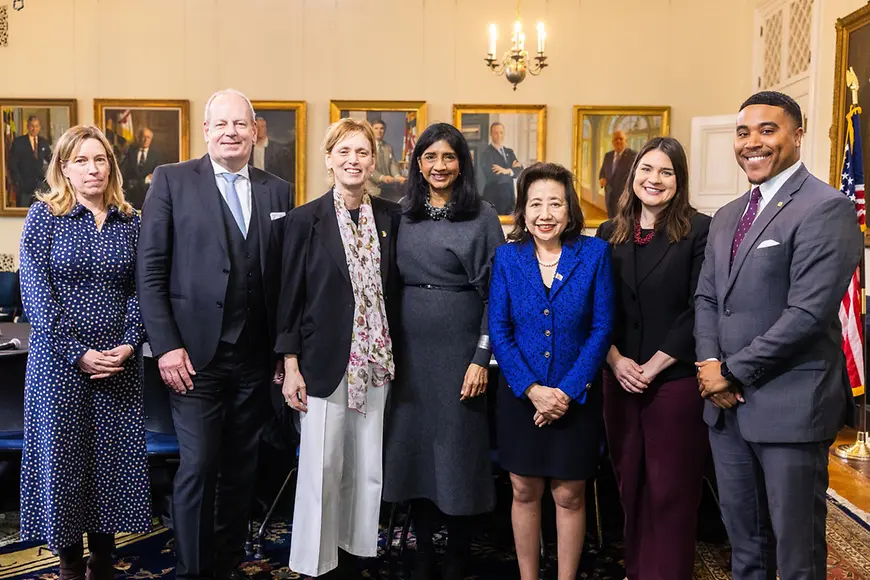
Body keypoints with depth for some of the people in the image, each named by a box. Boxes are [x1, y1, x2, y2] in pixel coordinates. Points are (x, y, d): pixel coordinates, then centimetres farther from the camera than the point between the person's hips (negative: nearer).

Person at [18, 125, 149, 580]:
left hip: (120, 363, 3)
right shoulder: (44, 216, -1)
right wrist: (79, 353, -14)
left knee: (114, 458, 6)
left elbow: (138, 291, 6)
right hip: (60, 360, -2)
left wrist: (129, 345, -9)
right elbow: (36, 295, -8)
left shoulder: (129, 221, 7)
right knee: (63, 457, 5)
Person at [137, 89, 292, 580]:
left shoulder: (277, 190, 9)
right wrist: (167, 346, -9)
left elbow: (285, 275, 8)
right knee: (199, 468, -1)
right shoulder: (172, 180, 1)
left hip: (256, 358, 3)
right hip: (196, 355, -3)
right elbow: (151, 271, -3)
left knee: (243, 467, 11)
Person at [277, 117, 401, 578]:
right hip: (325, 362, -3)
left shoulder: (391, 217, 6)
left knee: (367, 466, 11)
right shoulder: (306, 219, -3)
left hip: (376, 361, 4)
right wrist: (290, 366, -6)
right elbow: (290, 296, -3)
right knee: (322, 468, 1)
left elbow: (394, 289, 10)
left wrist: (396, 354, 6)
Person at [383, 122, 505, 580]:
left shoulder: (482, 217, -3)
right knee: (413, 444, 8)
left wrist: (481, 359, -11)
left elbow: (494, 293, -5)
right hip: (409, 347, 4)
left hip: (459, 347, -3)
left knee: (457, 445, 3)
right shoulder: (402, 215, 8)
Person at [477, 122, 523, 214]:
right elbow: (496, 178, -21)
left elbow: (520, 170, 1)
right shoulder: (486, 153, -10)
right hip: (494, 200, -7)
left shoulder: (509, 152, 14)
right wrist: (512, 169, -6)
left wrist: (508, 171, -18)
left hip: (509, 198, 7)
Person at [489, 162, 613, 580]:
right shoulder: (508, 256, -1)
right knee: (524, 491, 11)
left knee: (569, 496, 8)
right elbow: (498, 330, -3)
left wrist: (567, 391, -13)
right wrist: (532, 389, -13)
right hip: (520, 394, 1)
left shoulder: (594, 253, -5)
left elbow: (602, 328, -6)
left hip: (576, 397, -1)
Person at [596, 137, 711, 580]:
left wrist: (654, 366, -13)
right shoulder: (609, 234, 8)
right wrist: (615, 360, -7)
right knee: (630, 482, 13)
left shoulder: (699, 231, -5)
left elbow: (700, 309, -11)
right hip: (619, 378, 4)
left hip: (676, 379, -4)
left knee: (671, 489, 3)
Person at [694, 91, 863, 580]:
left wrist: (733, 372, -13)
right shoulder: (728, 216, 14)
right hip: (727, 401, 7)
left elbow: (807, 312, -19)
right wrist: (709, 362, -4)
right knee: (744, 540, 19)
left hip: (790, 406, -7)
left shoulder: (826, 208, -11)